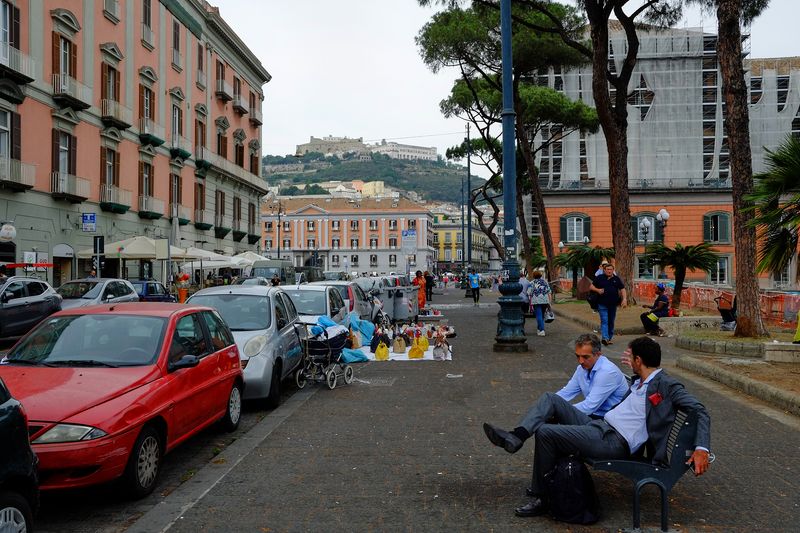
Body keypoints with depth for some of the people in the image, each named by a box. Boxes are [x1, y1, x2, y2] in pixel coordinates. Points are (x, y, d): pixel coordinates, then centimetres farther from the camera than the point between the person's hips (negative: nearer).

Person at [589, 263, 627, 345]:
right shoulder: (599, 278, 4)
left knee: (611, 322, 11)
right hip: (602, 304, -3)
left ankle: (610, 338, 23)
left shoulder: (616, 279, 9)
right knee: (604, 321, -13)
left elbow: (622, 289, 8)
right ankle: (605, 338, -23)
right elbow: (591, 287, 8)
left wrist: (624, 299, -5)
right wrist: (597, 290, -12)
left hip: (613, 304, 3)